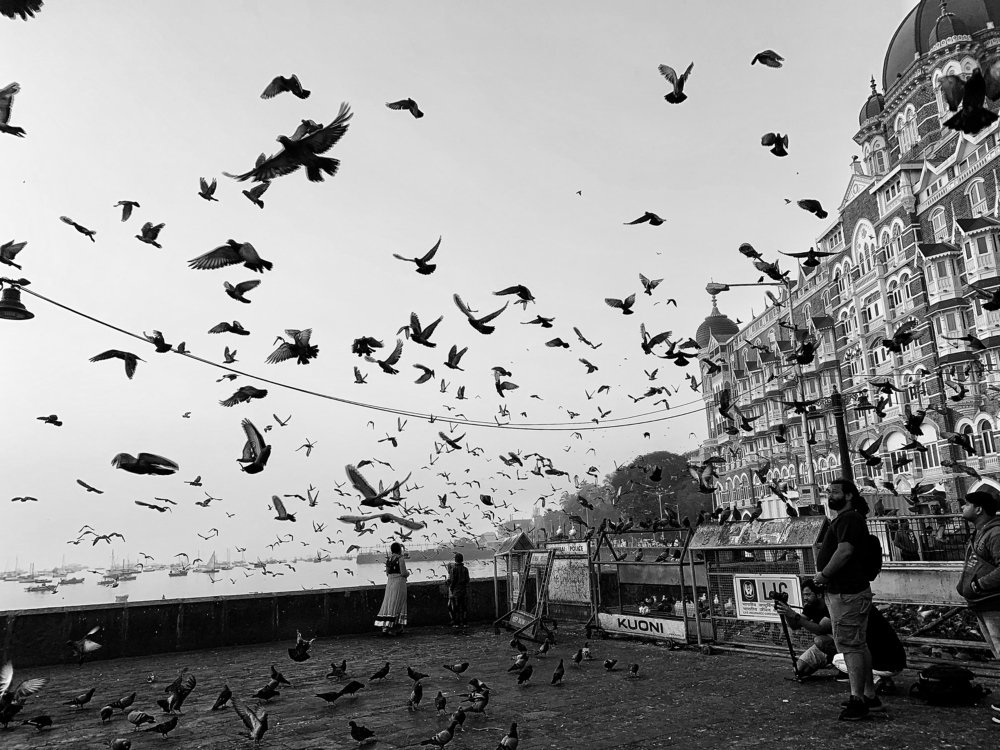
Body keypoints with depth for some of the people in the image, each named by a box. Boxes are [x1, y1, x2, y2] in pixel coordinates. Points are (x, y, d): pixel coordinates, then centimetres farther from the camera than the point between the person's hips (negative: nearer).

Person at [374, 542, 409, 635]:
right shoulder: (400, 559, -11)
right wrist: (408, 572, 7)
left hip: (390, 582, 6)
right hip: (399, 582, -6)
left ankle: (384, 627, 2)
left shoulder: (388, 559, 8)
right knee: (396, 605, -2)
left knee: (388, 603, 7)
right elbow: (404, 573, -15)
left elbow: (387, 573, 13)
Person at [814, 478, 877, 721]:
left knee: (850, 645, -6)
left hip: (847, 593, -11)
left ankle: (858, 700, -1)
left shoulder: (849, 518, -15)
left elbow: (844, 551, -26)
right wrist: (826, 577, 7)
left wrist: (823, 575, -17)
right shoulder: (843, 519, 19)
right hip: (844, 590, 11)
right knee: (858, 644, 16)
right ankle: (869, 695, 26)